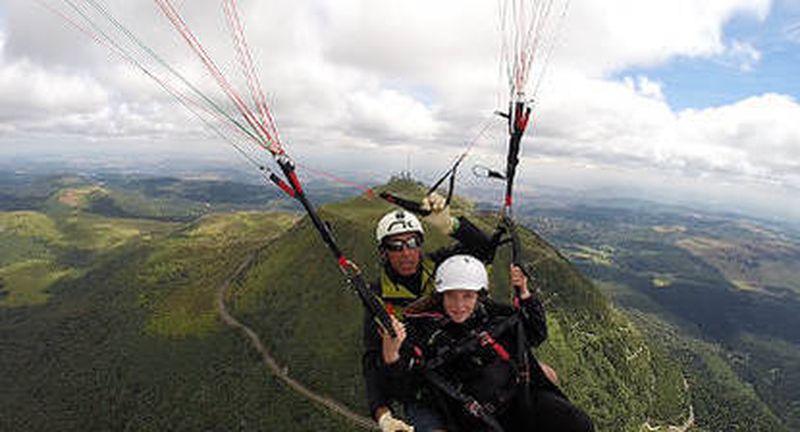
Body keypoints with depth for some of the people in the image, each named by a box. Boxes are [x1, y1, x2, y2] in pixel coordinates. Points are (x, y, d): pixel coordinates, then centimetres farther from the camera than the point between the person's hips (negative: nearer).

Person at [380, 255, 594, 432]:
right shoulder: (421, 328, -10)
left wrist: (524, 294, 2)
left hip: (522, 394, 4)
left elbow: (536, 335, 16)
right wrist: (391, 355, -33)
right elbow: (408, 391, -13)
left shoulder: (490, 312, 3)